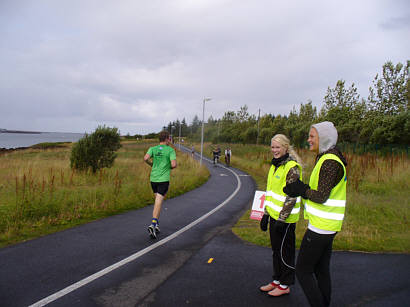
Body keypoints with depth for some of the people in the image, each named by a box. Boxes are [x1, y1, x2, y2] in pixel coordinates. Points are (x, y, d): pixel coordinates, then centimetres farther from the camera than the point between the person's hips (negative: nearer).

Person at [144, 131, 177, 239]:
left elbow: (146, 158, -11)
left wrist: (152, 164, 8)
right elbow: (174, 164, -14)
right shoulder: (170, 150, -3)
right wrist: (169, 167, 8)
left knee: (158, 200, 19)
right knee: (158, 202, -6)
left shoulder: (153, 149, 7)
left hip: (153, 178, 5)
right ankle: (153, 225, -19)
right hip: (163, 179, -5)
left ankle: (156, 224, 21)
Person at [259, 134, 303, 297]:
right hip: (274, 214, 9)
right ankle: (277, 280, 33)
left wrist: (282, 218, -20)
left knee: (285, 252, 6)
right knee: (276, 249, 18)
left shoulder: (292, 167, -16)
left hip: (285, 218, -8)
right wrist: (266, 214, 15)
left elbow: (292, 196, -19)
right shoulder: (275, 165, 11)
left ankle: (285, 285, 21)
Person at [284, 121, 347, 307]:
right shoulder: (327, 159, 12)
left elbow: (321, 196, -22)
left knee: (303, 270, 1)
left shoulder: (330, 162, -20)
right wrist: (302, 189, -2)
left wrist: (301, 190, -7)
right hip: (326, 225, 10)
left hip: (321, 226, -10)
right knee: (322, 270, 18)